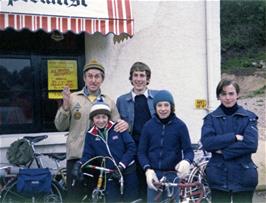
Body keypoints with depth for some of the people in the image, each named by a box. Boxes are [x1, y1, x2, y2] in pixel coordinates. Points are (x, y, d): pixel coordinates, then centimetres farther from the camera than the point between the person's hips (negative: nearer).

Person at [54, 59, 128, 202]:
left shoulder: (108, 102, 9)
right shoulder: (72, 98, 4)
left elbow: (116, 127, 11)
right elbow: (61, 127, 2)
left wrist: (124, 125, -12)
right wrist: (65, 106, -14)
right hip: (76, 156, -1)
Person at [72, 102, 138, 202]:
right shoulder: (90, 135, 0)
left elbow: (131, 147, -9)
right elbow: (88, 155, 0)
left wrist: (121, 166, -17)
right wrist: (79, 163, -22)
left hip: (128, 172, -1)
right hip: (110, 175, 2)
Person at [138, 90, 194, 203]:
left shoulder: (180, 126, -5)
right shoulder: (149, 125, 0)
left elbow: (188, 150, -4)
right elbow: (142, 152, 2)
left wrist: (186, 161, -27)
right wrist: (148, 169, -15)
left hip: (172, 175, -1)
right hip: (153, 174, 1)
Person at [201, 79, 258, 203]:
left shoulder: (249, 117, 2)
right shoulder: (211, 118, 3)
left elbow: (251, 144, -13)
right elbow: (207, 143, -13)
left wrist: (223, 151, -15)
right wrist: (234, 137, -18)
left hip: (243, 177, 0)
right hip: (218, 177, 0)